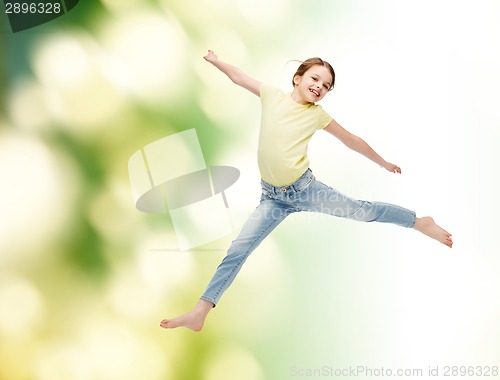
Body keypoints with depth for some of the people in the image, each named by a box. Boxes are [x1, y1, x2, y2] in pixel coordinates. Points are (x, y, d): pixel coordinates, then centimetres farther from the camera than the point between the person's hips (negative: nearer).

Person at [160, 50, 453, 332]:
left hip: (303, 187, -1)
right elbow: (238, 77, 15)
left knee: (363, 210, 2)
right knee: (238, 250, -3)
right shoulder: (273, 96, 3)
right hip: (273, 197, 1)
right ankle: (199, 313, -1)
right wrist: (214, 59, 15)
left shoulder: (317, 114, 0)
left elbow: (352, 141, 10)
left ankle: (421, 222, 23)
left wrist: (384, 164, 18)